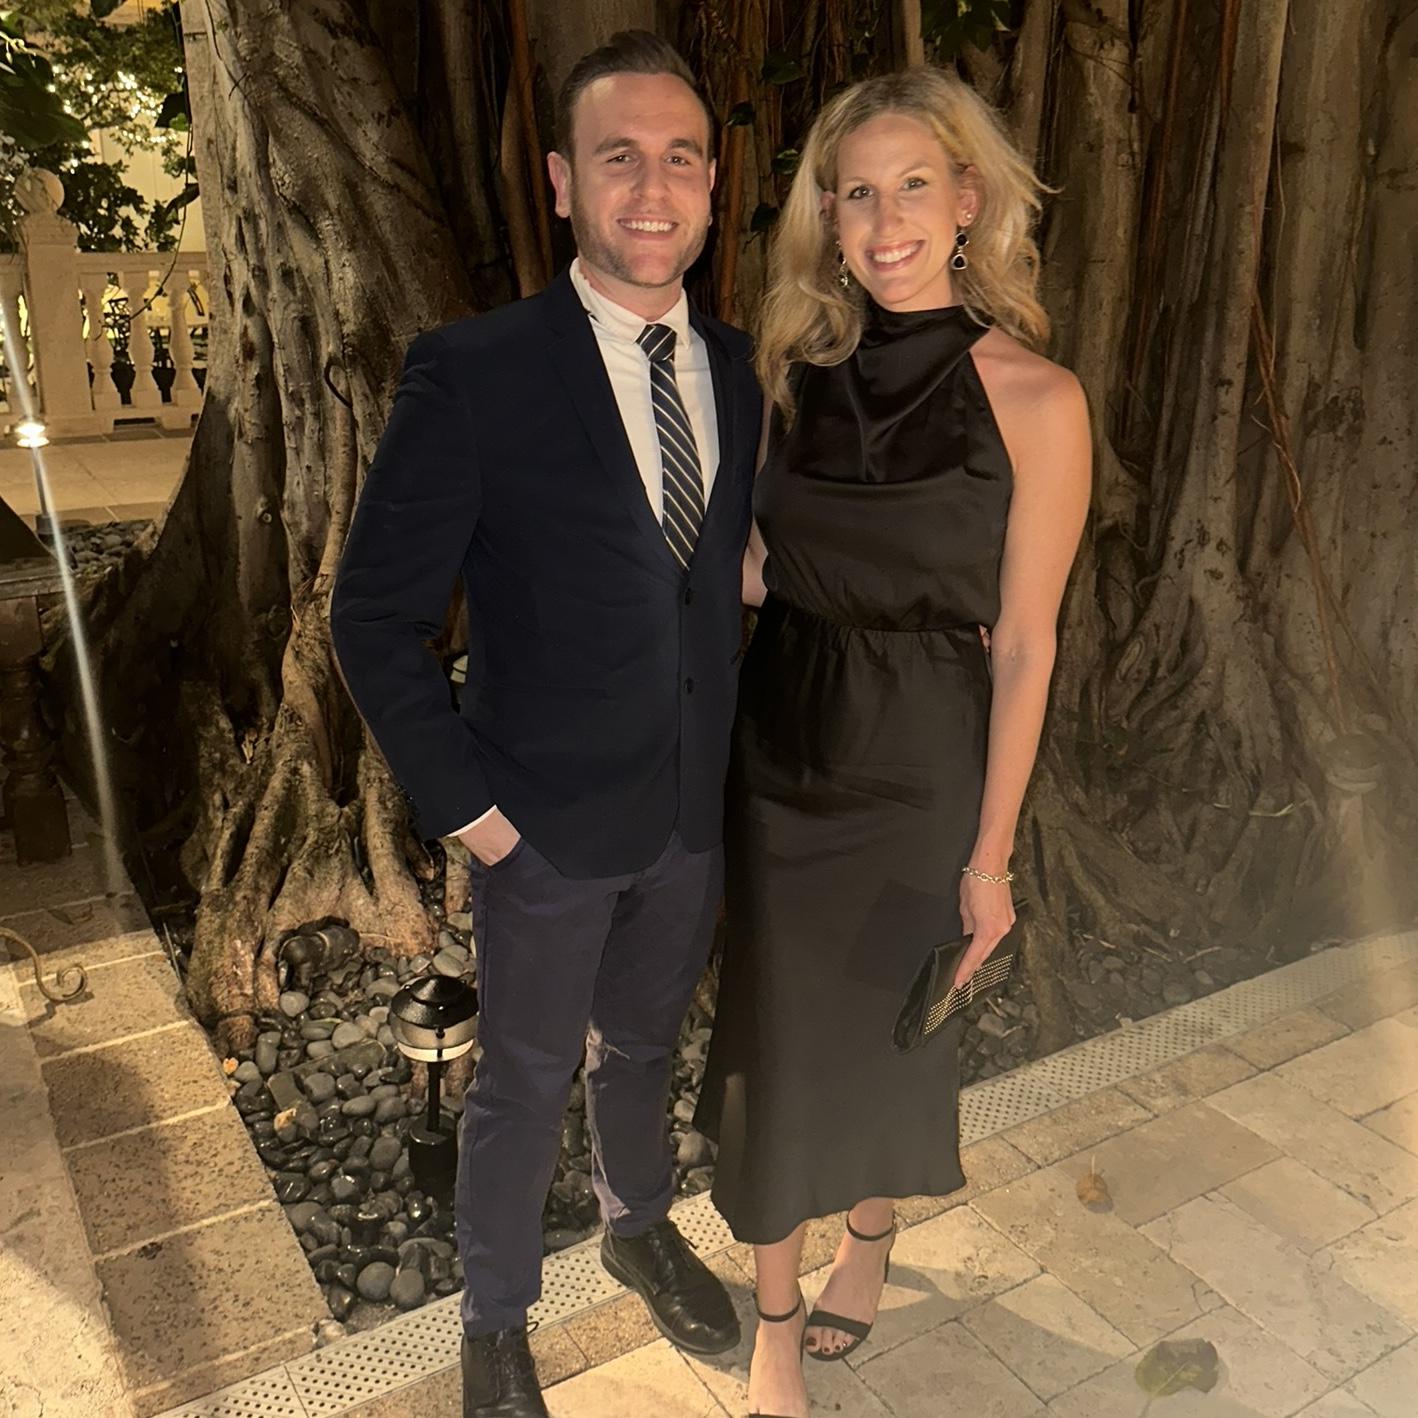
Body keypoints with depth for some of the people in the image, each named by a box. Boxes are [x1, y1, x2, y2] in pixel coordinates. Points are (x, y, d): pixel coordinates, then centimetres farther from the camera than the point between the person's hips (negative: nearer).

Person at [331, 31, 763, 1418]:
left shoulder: (738, 370, 0)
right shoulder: (472, 372, -17)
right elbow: (375, 616, -13)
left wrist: (733, 750, 2)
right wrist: (468, 804, -13)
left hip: (698, 810, 5)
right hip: (552, 824, -4)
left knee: (641, 1044, 26)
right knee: (524, 1083, 15)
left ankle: (640, 1226, 55)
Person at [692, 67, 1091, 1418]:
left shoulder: (1035, 399, -13)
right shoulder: (797, 367, 0)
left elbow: (1022, 645, -10)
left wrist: (991, 851, -8)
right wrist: (740, 557, -10)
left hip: (920, 765, -3)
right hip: (782, 748, 3)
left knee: (892, 1019, 18)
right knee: (775, 1027, 12)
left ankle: (871, 1238, 49)